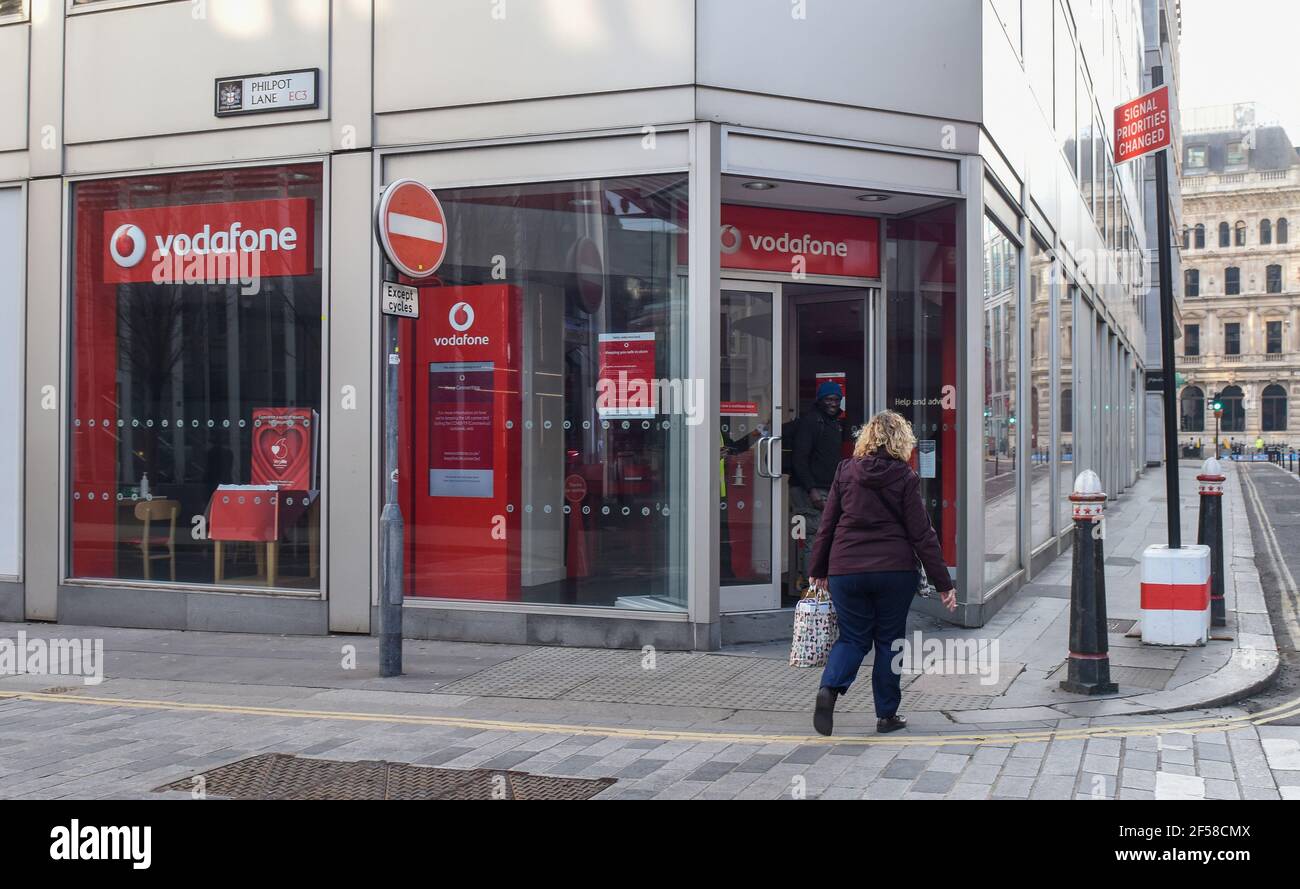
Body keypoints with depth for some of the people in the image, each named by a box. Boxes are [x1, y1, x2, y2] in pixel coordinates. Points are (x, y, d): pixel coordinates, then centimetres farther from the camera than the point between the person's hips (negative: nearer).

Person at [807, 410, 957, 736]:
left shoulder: (846, 471, 3)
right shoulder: (905, 477, -4)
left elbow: (827, 525, 6)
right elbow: (922, 535, -5)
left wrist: (818, 571, 15)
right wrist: (943, 583, 0)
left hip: (846, 570, 2)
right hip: (895, 571, -2)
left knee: (853, 637, 12)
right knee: (889, 640, 11)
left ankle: (829, 688, -14)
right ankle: (887, 715, 15)